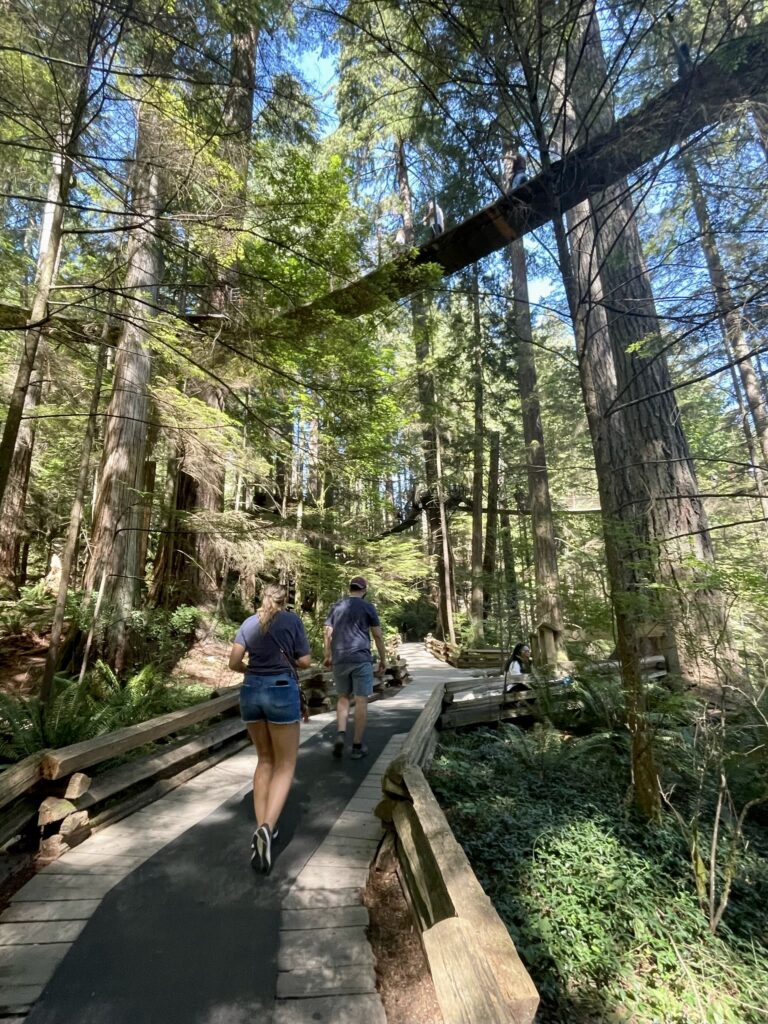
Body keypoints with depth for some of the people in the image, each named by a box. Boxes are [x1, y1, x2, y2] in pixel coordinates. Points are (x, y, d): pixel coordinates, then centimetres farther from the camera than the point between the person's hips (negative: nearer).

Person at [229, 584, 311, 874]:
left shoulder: (249, 623, 8)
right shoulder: (293, 620, -2)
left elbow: (234, 662, 4)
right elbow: (305, 661, -1)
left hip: (251, 690, 4)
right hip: (282, 690, -4)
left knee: (265, 759, 20)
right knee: (285, 765, 6)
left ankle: (262, 828, 19)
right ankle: (267, 828, -11)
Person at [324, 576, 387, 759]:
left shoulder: (336, 606, 10)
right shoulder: (367, 607, 0)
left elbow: (328, 634, 7)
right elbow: (378, 636, -1)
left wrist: (328, 656, 16)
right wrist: (383, 659, 7)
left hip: (340, 659, 4)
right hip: (361, 658, -3)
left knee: (343, 698, 17)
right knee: (361, 700, 4)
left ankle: (340, 734, -1)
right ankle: (357, 745, 8)